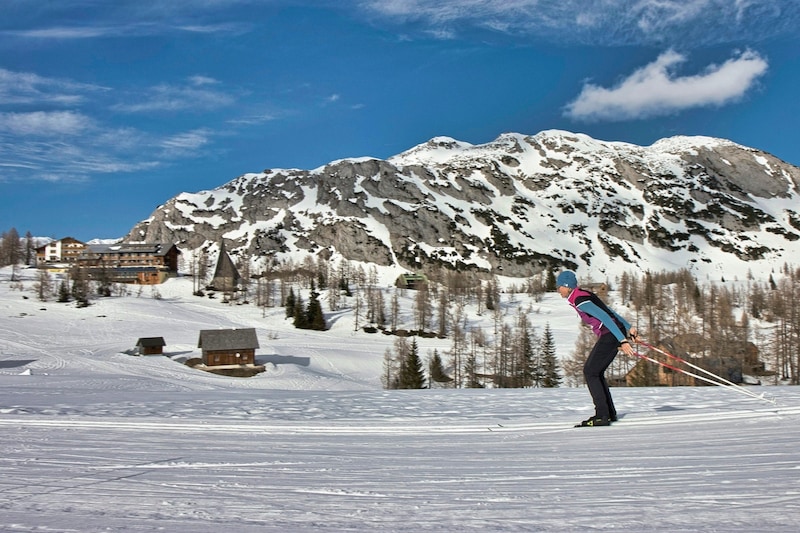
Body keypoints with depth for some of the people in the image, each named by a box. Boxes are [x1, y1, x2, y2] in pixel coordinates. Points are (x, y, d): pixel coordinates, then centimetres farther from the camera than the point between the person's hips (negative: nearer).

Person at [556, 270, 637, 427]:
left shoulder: (580, 301, -15)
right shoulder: (584, 295, 16)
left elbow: (605, 317, -24)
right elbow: (609, 311, 22)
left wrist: (622, 341, -28)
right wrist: (628, 327, 27)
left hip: (610, 335, -10)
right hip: (616, 333, 10)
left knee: (590, 371, -7)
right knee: (596, 372, 13)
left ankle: (602, 415, -9)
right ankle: (609, 413, 17)